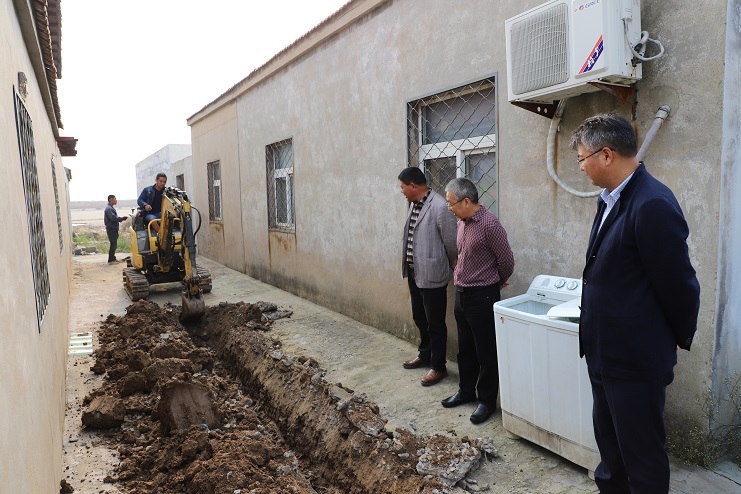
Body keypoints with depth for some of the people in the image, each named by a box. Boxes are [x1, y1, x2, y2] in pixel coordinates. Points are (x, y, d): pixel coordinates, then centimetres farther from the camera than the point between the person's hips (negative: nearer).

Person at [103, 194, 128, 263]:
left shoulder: (111, 208, 19)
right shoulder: (108, 208, -15)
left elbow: (115, 217, 20)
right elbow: (113, 218, -24)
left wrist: (121, 218, 3)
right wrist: (123, 218, -15)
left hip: (113, 229, 10)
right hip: (111, 229, -10)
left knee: (114, 244, 15)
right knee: (113, 244, -8)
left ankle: (113, 258, 24)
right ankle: (111, 259, -4)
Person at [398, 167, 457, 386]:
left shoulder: (440, 207, -21)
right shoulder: (414, 204, 7)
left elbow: (451, 243, -15)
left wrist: (447, 268, -1)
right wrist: (407, 264, 17)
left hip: (432, 275, -9)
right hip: (414, 272, 9)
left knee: (435, 323, 5)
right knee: (419, 318, 22)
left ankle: (438, 366, 20)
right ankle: (425, 354, 41)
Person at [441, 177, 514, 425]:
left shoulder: (489, 224, -19)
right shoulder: (462, 222, 6)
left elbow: (506, 260, -12)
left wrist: (498, 282, 4)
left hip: (482, 296, -8)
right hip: (461, 293, 8)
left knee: (486, 352, 6)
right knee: (465, 348, 20)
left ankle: (487, 400, 21)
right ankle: (466, 391, 36)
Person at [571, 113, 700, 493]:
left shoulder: (652, 204, -23)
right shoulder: (611, 199, 6)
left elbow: (679, 284, -17)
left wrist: (679, 339, -1)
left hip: (636, 359, -9)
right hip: (604, 353, 9)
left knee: (642, 457, 12)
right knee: (609, 447, 26)